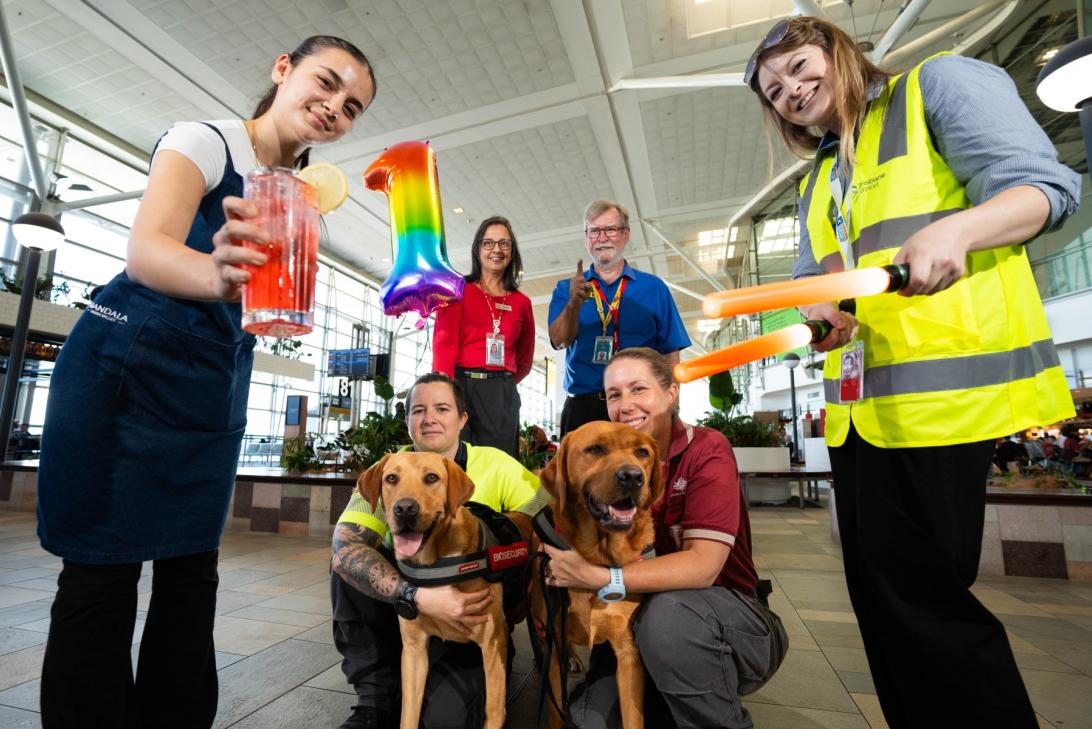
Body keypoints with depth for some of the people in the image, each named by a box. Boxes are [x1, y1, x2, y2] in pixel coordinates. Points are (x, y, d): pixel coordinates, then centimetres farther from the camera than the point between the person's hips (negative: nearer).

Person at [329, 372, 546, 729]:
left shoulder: (495, 465, -14)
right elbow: (344, 544, -26)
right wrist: (418, 596, -39)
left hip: (474, 619, -2)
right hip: (404, 605, 3)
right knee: (348, 563, -20)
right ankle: (376, 696, -3)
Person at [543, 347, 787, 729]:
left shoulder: (707, 450, -17)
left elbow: (703, 566, -27)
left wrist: (597, 577, -36)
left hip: (731, 619, -4)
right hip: (639, 613, 4)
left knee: (669, 612, -35)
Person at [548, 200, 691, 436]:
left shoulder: (654, 287, 8)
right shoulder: (566, 289, 10)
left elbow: (670, 354, 6)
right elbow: (559, 341, -6)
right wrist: (574, 304, -24)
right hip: (582, 406, 1)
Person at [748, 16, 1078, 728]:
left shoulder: (940, 83, 8)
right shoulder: (817, 182, 24)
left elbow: (1044, 185, -4)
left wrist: (953, 229, -24)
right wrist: (820, 314, -6)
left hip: (939, 389, -7)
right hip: (857, 404, 7)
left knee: (916, 594, -4)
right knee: (881, 593, 13)